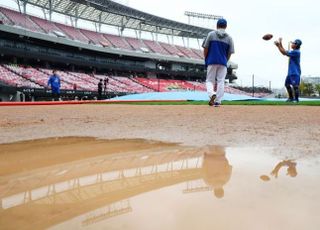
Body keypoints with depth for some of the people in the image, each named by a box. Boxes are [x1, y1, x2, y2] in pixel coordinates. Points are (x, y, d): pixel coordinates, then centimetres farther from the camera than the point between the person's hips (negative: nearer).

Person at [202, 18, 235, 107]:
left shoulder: (211, 34, 2)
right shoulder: (229, 38, 6)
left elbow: (205, 48, 0)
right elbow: (229, 53, 4)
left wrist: (206, 59, 11)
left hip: (211, 62, -1)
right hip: (223, 63, 1)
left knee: (209, 80, 7)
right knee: (221, 81, 5)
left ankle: (212, 94, -20)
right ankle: (218, 101, 2)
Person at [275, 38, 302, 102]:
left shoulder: (296, 52, -16)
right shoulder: (294, 52, 14)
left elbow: (284, 52, -19)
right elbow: (285, 52, 18)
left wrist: (278, 45, -12)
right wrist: (280, 44, 12)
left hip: (295, 72, -11)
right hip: (290, 72, 11)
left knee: (295, 85, -10)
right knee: (287, 84, 16)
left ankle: (296, 99, -5)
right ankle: (291, 98, 24)